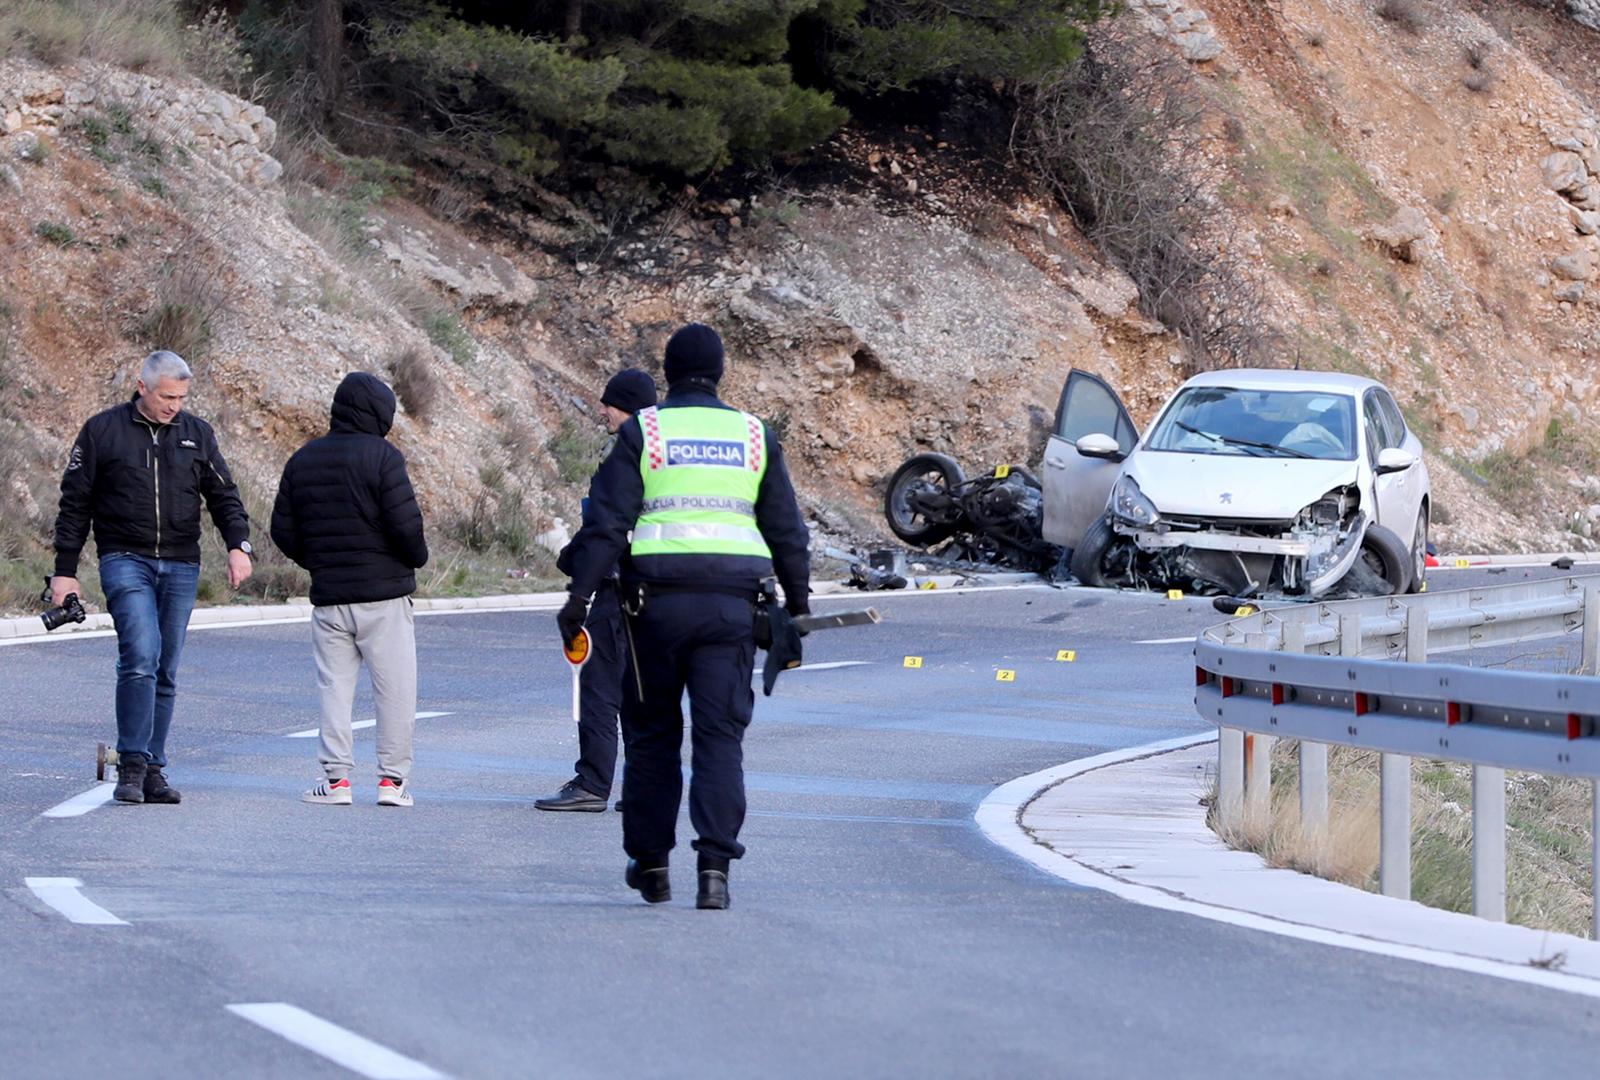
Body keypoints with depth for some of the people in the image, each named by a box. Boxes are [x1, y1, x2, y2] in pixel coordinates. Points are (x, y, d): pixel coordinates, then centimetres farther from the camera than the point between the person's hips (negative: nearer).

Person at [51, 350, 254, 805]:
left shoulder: (197, 434, 11)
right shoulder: (103, 431, 2)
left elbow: (223, 495, 14)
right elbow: (75, 504, 6)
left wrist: (238, 545, -4)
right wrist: (65, 570, 2)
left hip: (181, 567, 4)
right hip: (125, 561, -4)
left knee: (166, 671, 4)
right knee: (141, 655, -21)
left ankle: (152, 770, 9)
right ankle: (132, 765, -17)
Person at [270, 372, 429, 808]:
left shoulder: (302, 460, 8)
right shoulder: (381, 456, -10)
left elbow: (283, 530, 9)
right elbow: (405, 523, -16)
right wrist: (417, 558, 3)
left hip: (328, 595, 4)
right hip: (384, 592, -4)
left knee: (334, 686, 8)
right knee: (395, 686, 3)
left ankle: (336, 777, 3)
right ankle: (392, 777, 2)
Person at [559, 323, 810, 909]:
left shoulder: (641, 432, 2)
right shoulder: (754, 436, 10)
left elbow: (606, 523, -5)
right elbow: (787, 531, 14)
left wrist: (578, 596, -4)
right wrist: (797, 603, 23)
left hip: (657, 601, -1)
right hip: (731, 603, 1)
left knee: (652, 734, 12)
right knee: (720, 735, -1)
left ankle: (650, 862, 18)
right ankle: (714, 864, -15)